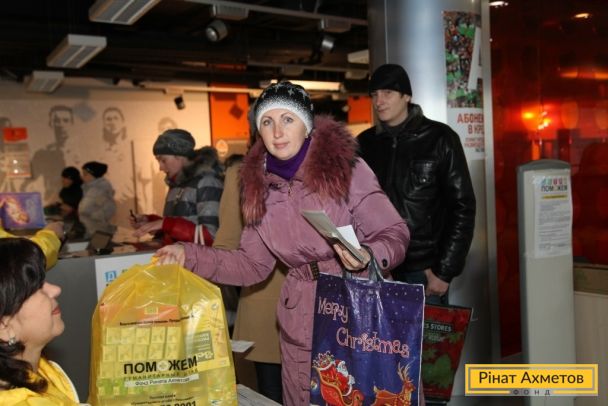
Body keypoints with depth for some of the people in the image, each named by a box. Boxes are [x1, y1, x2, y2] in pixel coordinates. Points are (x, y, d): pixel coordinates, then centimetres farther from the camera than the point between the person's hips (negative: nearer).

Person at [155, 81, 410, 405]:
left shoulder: (345, 167, -11)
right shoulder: (261, 186, 2)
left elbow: (395, 235, -9)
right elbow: (252, 265, 6)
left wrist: (368, 255, -30)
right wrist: (190, 256, -5)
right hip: (301, 328, 3)